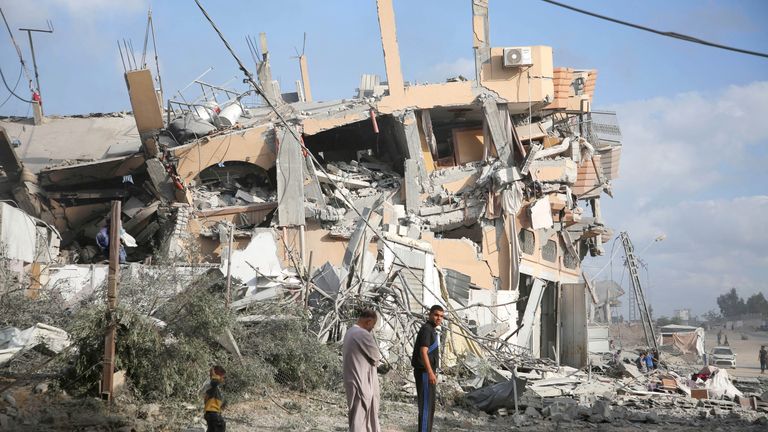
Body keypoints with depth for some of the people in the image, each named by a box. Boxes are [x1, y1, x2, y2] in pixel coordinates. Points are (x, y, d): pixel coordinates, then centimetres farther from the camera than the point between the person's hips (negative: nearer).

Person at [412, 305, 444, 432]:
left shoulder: (432, 330, 16)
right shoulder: (426, 329, -15)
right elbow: (423, 352, -25)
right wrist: (430, 372, -31)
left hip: (428, 372, 10)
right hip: (424, 372, -10)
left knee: (429, 406, 16)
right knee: (426, 405, -8)